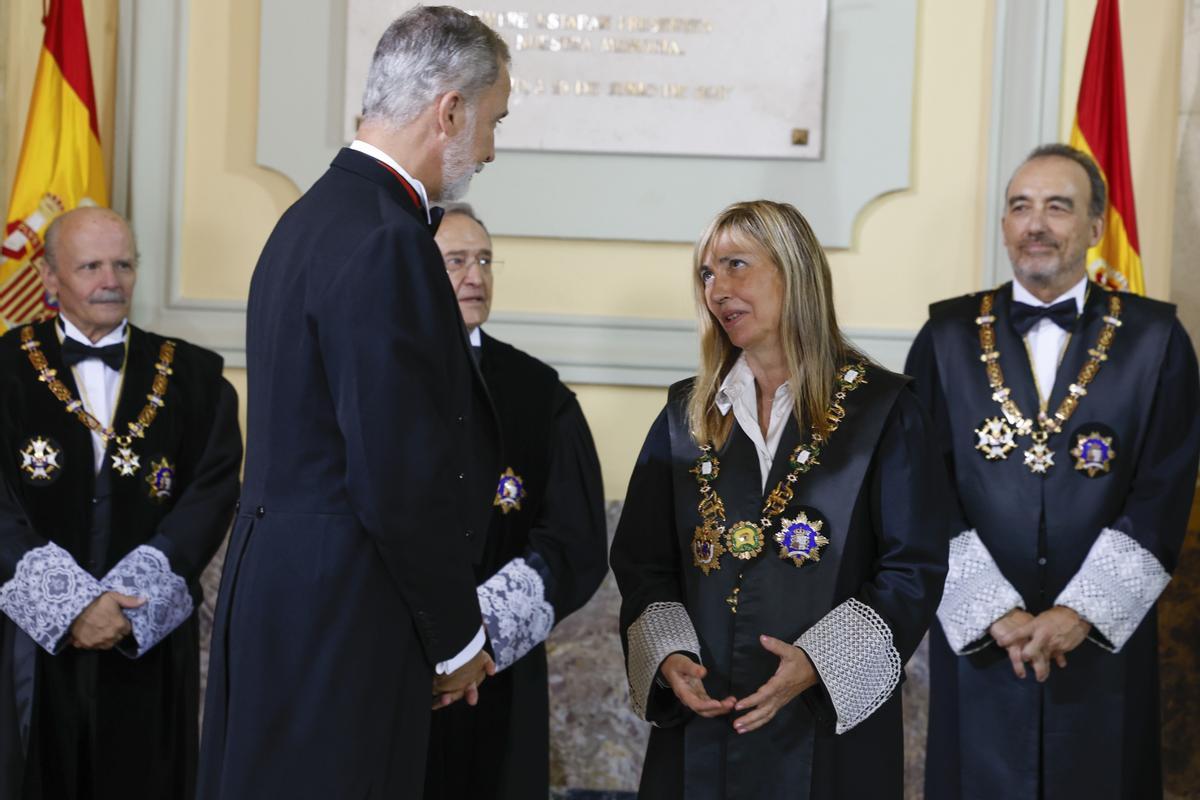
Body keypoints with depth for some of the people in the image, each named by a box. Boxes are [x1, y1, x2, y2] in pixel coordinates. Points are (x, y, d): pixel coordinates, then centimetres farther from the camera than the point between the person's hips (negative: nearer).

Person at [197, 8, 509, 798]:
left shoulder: (314, 218, 13)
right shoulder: (387, 245, -18)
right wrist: (457, 637, -7)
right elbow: (401, 481, -21)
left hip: (276, 595, 10)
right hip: (339, 626, -10)